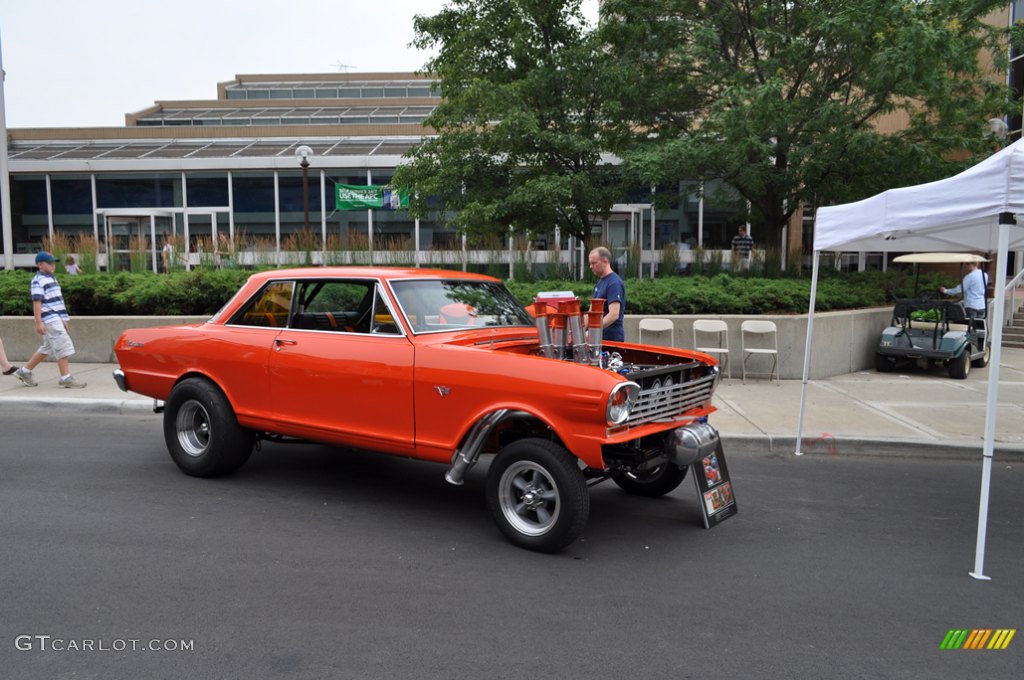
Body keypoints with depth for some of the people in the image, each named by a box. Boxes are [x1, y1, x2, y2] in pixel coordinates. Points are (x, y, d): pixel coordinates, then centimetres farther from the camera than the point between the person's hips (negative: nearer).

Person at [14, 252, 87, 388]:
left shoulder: (52, 278, 20)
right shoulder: (38, 281, -9)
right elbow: (37, 302, -15)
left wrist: (63, 319, 24)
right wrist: (38, 322, -21)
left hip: (56, 318, 9)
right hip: (49, 320, -9)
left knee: (47, 348, 16)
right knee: (63, 347, -10)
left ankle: (25, 371, 27)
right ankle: (66, 378, -6)